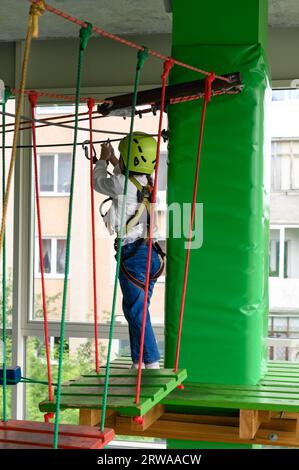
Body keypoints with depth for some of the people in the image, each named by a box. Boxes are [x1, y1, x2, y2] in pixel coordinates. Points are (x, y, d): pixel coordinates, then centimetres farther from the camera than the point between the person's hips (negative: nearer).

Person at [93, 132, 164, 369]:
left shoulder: (122, 184, -12)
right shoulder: (150, 183, 8)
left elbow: (99, 182, 9)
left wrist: (103, 160, 26)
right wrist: (114, 161, 42)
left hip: (133, 254, -8)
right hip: (152, 252, 8)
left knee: (136, 310, -5)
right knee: (137, 308, 14)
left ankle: (152, 363, -6)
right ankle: (138, 362, 18)